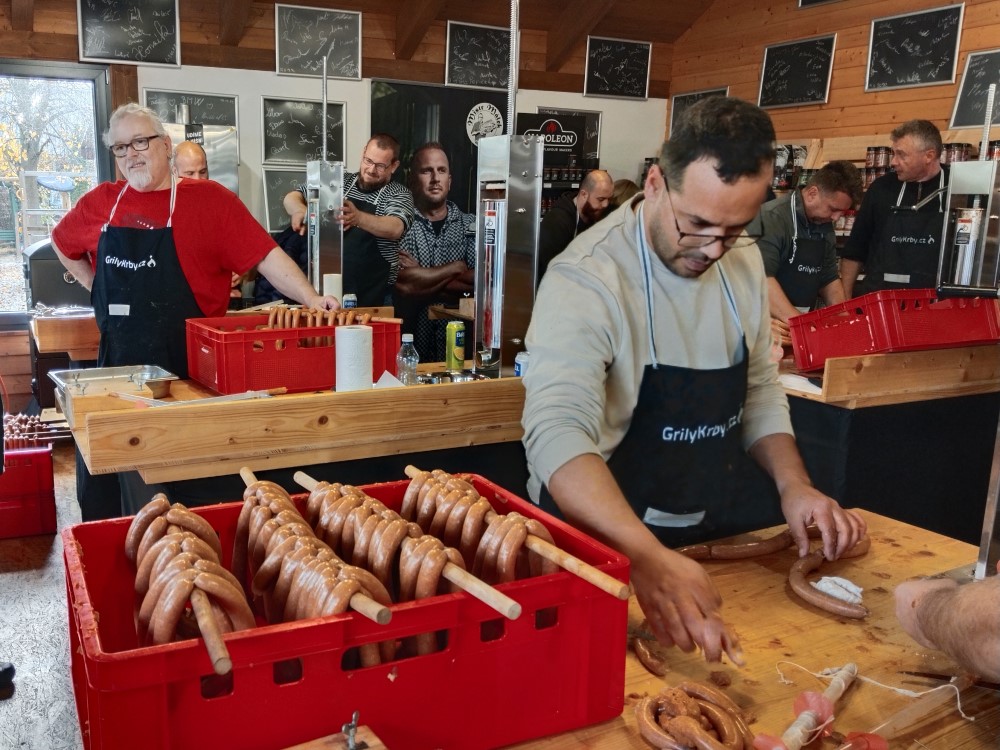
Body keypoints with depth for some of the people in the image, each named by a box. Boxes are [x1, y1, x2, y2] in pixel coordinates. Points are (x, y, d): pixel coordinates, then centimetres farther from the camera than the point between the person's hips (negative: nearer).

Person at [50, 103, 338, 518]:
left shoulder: (210, 199, -4)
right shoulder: (101, 202, 8)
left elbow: (267, 256, -9)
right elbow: (62, 243, 26)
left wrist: (311, 298, -20)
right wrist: (99, 289, 15)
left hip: (192, 369, -4)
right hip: (121, 364, 4)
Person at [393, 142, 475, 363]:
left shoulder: (470, 225, 9)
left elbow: (479, 281, -4)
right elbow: (404, 284, -13)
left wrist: (422, 278, -10)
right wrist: (457, 268, -4)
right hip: (410, 341, -2)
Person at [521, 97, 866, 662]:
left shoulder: (744, 261, 3)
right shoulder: (587, 280, -22)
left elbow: (760, 388, 13)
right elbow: (558, 434, -34)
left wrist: (794, 485, -4)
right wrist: (649, 559, -47)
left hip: (721, 525, 7)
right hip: (606, 533, -6)